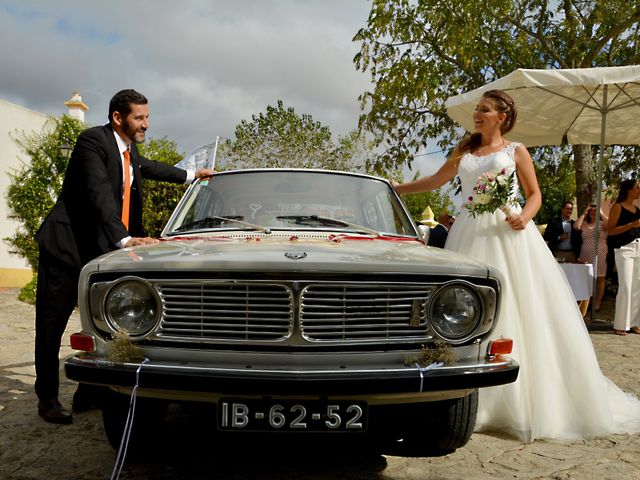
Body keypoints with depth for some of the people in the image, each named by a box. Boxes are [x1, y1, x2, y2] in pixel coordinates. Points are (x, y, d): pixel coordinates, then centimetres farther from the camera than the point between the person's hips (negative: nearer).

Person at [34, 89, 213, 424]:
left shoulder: (129, 149, 9)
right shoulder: (93, 140, -16)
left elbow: (149, 167, 32)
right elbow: (100, 193, -29)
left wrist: (191, 175, 41)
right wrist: (124, 239, -38)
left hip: (101, 250, 8)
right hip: (66, 246, -8)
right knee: (51, 327, 1)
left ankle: (88, 392, 18)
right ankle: (47, 399, 14)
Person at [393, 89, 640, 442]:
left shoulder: (515, 151, 6)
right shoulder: (464, 152, 16)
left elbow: (535, 194, 6)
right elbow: (436, 180, 26)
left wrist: (525, 216, -14)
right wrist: (398, 188, 28)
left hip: (508, 234, -3)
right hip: (471, 234, 4)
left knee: (516, 308, -5)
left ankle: (527, 400, 6)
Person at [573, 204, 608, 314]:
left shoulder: (602, 224, 5)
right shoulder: (584, 224, 10)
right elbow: (576, 226, -9)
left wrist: (601, 213, -6)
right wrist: (584, 213, -2)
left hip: (600, 256, -2)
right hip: (585, 256, 2)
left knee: (600, 279, 1)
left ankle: (597, 305, 7)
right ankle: (583, 307, 6)